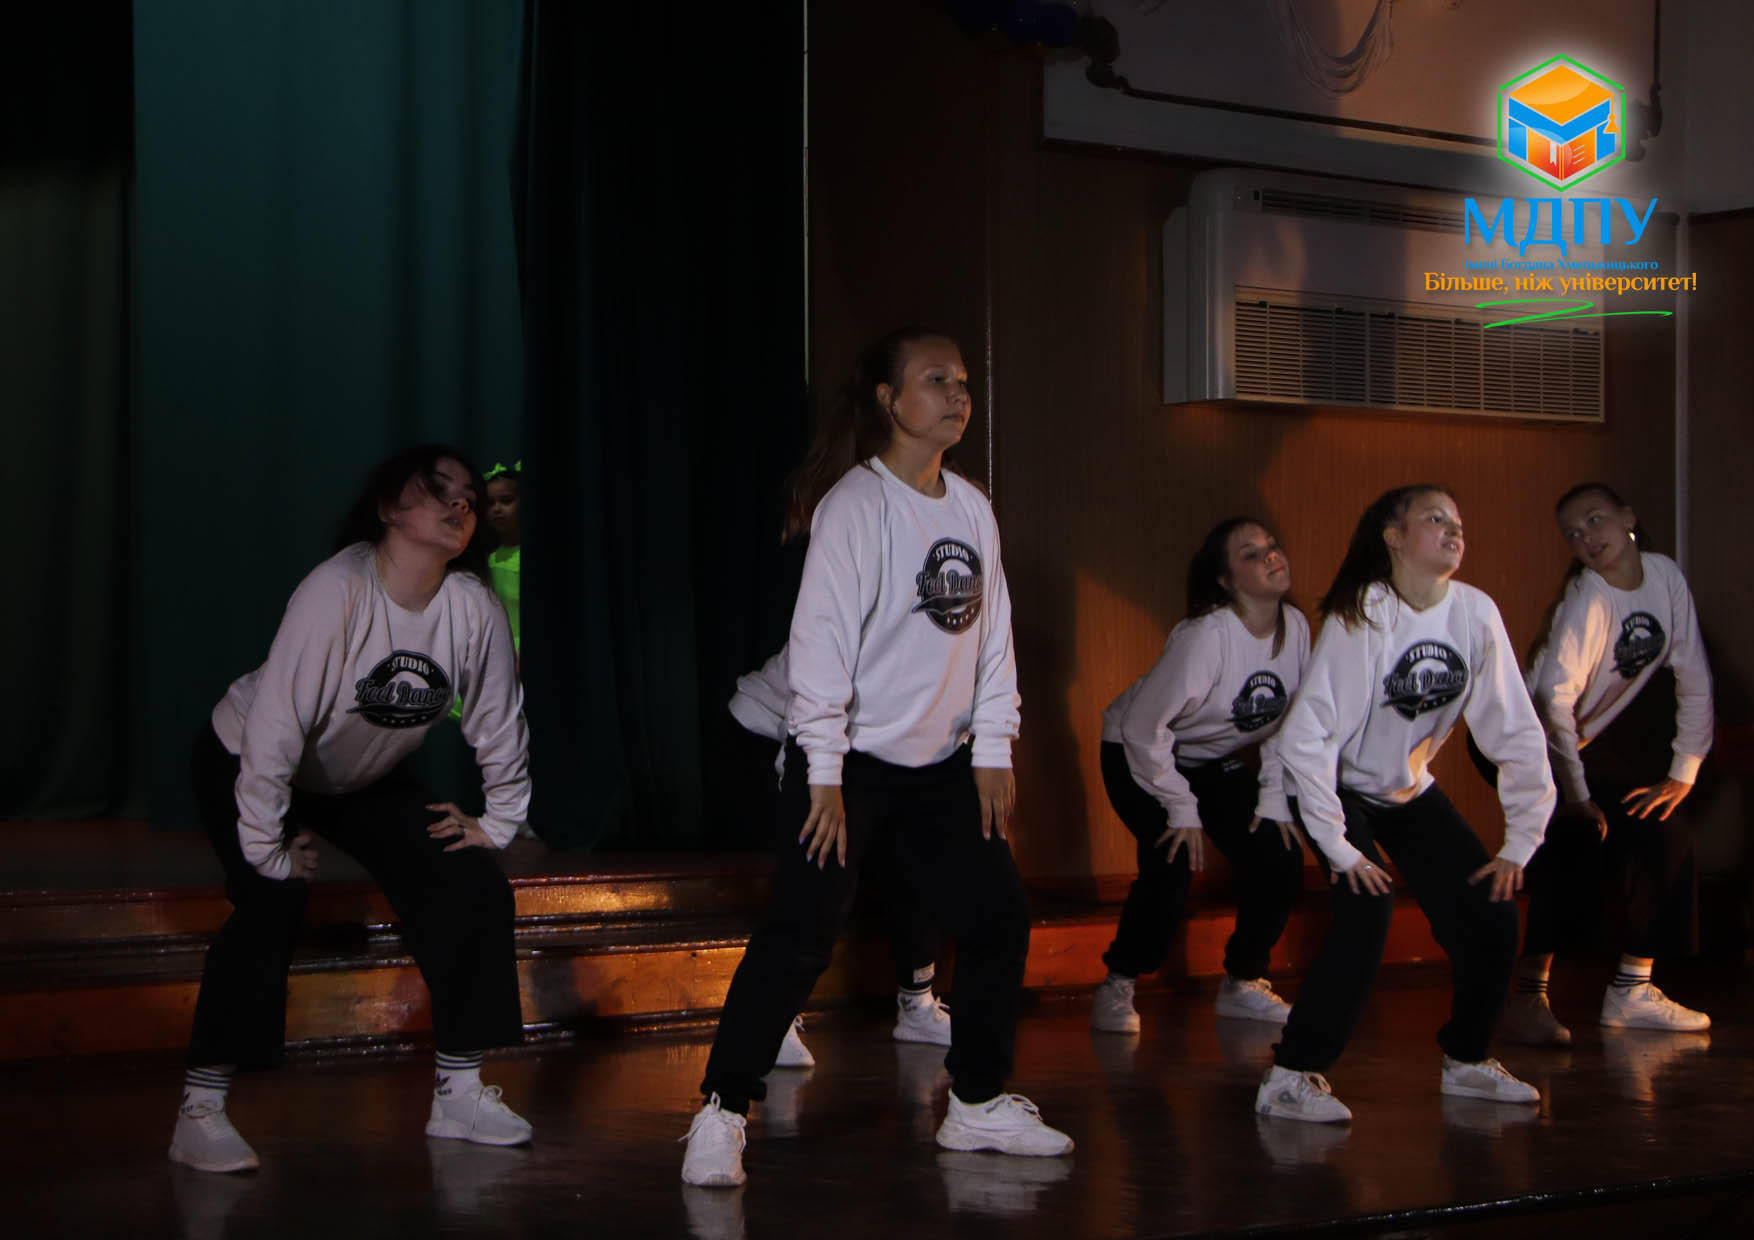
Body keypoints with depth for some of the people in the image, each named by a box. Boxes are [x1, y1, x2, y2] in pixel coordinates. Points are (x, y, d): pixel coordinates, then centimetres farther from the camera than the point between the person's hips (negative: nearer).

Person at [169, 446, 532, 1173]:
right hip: (245, 763, -6)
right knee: (272, 905, -27)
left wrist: (499, 823, 1)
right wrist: (266, 846, -30)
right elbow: (277, 724, -34)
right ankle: (199, 1113, -18)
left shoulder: (474, 608, -19)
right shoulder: (338, 591, -34)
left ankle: (458, 1092, 7)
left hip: (367, 781, 6)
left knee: (471, 890, -6)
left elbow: (499, 723, -3)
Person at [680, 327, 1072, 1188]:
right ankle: (720, 1116, -5)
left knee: (998, 916, 7)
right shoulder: (856, 503, -14)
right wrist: (824, 773, -19)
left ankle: (979, 1102, 22)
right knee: (799, 936, -12)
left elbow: (991, 631, 11)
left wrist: (994, 750, 6)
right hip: (851, 760, -7)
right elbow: (822, 634, -17)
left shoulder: (972, 509, 6)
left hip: (941, 763, 7)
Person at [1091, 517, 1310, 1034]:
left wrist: (1275, 798, -3)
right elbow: (1144, 726, -26)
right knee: (1172, 864, -25)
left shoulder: (1295, 628, -11)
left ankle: (1242, 985, 13)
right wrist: (1181, 811, -20)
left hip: (1216, 761, 6)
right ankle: (1116, 990, -4)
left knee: (1280, 860, -8)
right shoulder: (1206, 637, -31)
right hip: (1138, 755, -6)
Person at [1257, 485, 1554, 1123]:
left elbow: (1517, 732, -7)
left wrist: (1521, 841, -8)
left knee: (1491, 915, -4)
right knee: (1367, 911, -25)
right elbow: (1305, 735, -30)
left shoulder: (1475, 614, -13)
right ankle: (1289, 1078, -18)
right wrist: (1337, 847, -29)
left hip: (1410, 790, 5)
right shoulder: (1361, 617, -26)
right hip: (1338, 789, -5)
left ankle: (1466, 1061, 19)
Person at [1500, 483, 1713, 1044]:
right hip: (1537, 743, -7)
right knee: (1575, 846, -24)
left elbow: (1694, 679, -3)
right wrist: (1574, 795, -35)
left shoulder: (1665, 577, -9)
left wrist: (1684, 773, -7)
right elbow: (1553, 696, -37)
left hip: (1597, 741, 7)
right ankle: (1528, 999, -21)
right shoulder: (1586, 598, -27)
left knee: (1665, 833, 0)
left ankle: (1631, 992, 10)